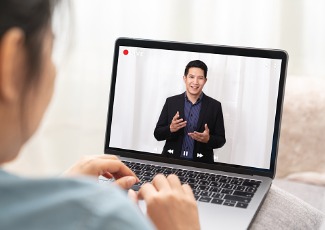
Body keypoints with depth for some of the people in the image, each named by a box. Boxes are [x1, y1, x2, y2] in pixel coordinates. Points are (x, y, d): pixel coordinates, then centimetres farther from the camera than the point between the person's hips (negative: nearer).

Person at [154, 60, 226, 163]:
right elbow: (158, 134, 7)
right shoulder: (171, 102, 6)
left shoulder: (214, 106, 4)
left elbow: (221, 140, 6)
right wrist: (170, 129, -11)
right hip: (172, 161, 0)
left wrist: (208, 139, -13)